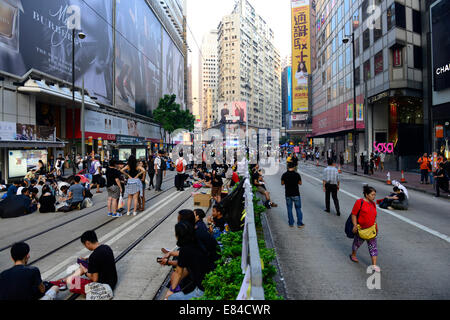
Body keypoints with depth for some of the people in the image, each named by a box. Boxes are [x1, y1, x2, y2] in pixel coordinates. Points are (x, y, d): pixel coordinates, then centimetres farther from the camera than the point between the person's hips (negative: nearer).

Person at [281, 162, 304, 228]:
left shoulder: (284, 175, -5)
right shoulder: (297, 174, -9)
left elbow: (282, 183, 4)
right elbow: (300, 183, 1)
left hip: (288, 194, 1)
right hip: (296, 194, -1)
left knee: (289, 208, 11)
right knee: (298, 208, 8)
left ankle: (291, 223, 15)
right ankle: (299, 223, 11)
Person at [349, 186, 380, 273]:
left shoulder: (373, 204, 7)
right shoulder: (360, 202, -14)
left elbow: (374, 216, 17)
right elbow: (353, 214, -13)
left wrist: (376, 226, 15)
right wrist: (355, 225, -19)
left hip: (371, 229, 5)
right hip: (361, 229, -5)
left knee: (373, 246, 2)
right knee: (357, 243, 15)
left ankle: (374, 265, 6)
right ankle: (353, 255, 41)